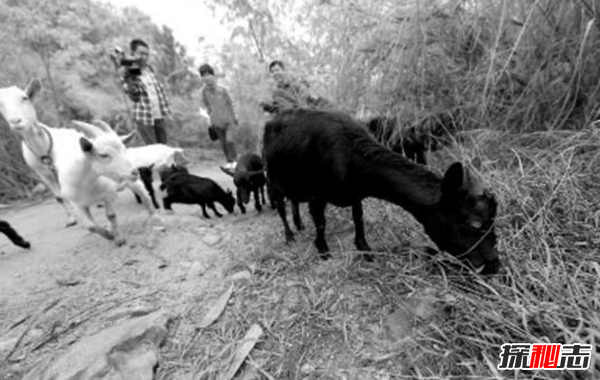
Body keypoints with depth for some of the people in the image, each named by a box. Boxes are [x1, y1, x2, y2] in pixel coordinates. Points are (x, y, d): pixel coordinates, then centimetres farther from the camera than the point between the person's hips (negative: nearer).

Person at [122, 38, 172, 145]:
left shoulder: (149, 69, 11)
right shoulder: (130, 73, -5)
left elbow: (160, 89, 17)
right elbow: (135, 97, -16)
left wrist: (166, 109, 12)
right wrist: (130, 79, -26)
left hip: (160, 116, 5)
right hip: (145, 118, -5)